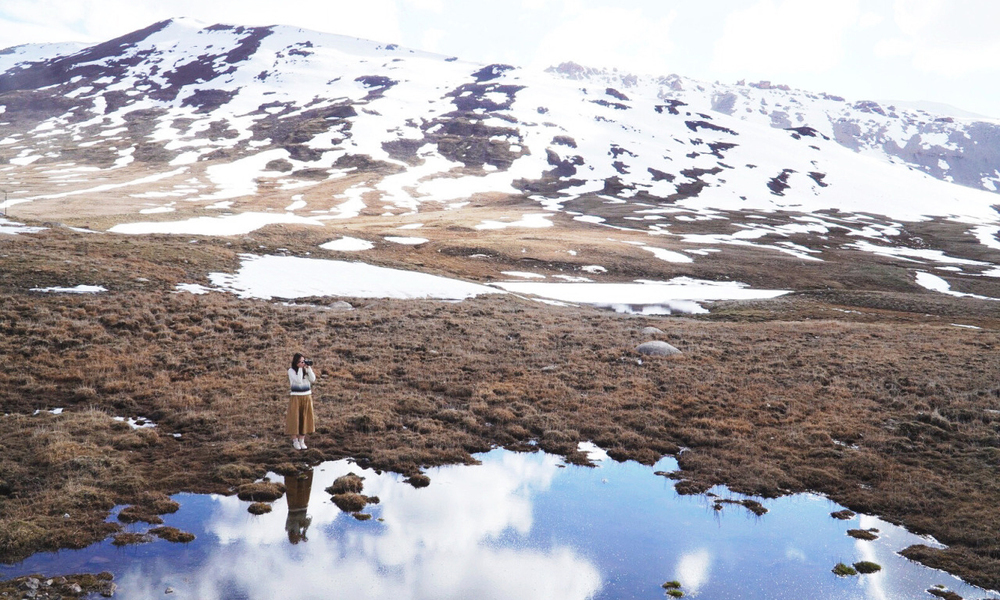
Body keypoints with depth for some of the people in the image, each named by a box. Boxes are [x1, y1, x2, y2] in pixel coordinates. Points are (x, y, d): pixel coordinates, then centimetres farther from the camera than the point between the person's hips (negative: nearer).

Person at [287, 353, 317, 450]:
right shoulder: (291, 371, -7)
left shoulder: (307, 370, 5)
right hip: (296, 397, -4)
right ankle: (295, 441, 13)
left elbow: (313, 380, -9)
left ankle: (302, 441, 17)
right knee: (295, 419, 0)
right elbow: (299, 380, -21)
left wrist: (308, 368, -12)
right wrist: (300, 368, -19)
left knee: (305, 419, 7)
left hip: (307, 397, 4)